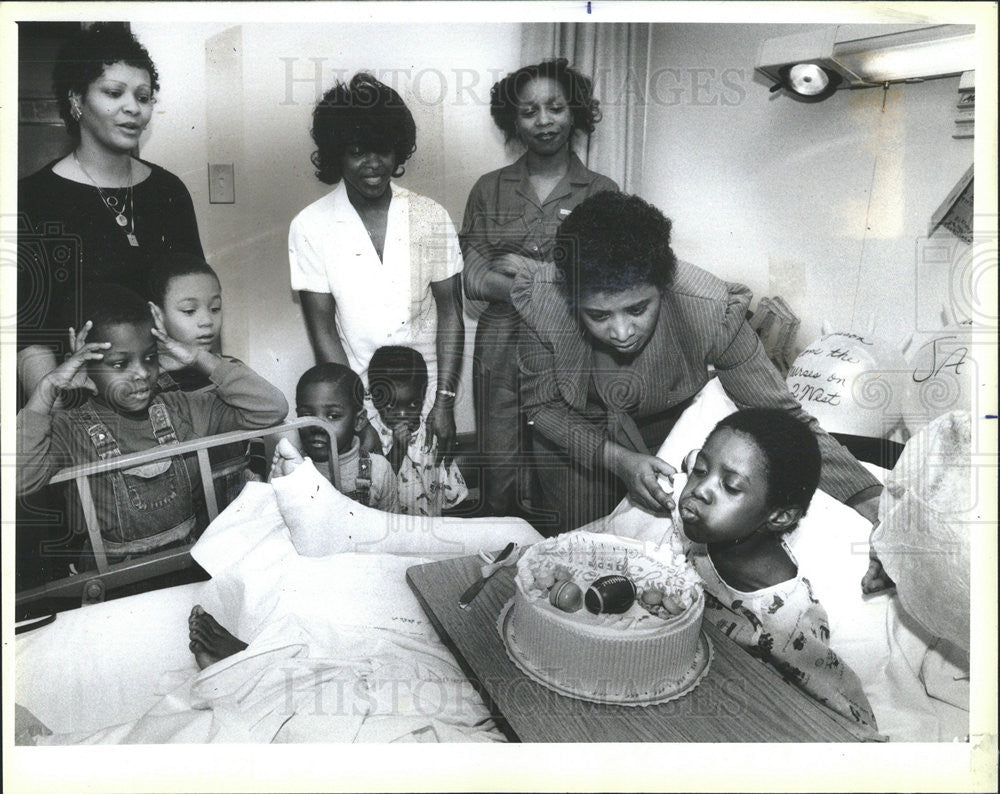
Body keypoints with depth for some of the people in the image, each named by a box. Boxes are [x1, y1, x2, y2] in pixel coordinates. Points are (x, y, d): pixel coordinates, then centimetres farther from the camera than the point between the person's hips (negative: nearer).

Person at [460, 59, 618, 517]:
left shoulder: (601, 193, 3)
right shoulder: (489, 190, 7)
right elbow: (472, 280, -2)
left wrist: (528, 270, -10)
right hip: (501, 349, 1)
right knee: (501, 483, 5)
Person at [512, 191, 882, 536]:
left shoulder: (711, 312, -35)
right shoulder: (542, 300, -34)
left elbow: (780, 415, -26)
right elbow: (540, 404, -18)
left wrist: (868, 501, -35)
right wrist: (615, 458, -33)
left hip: (668, 429, 1)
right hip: (574, 435, 0)